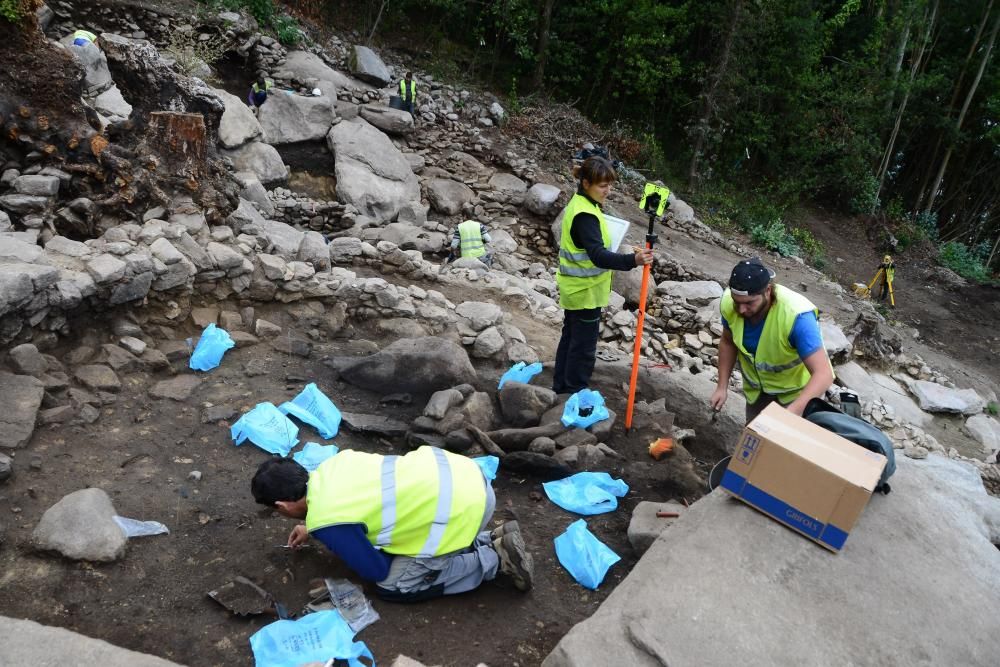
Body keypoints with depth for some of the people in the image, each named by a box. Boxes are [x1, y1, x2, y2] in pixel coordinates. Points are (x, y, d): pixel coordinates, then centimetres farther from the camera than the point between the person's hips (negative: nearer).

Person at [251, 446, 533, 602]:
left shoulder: (324, 522, -12)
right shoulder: (331, 464, 10)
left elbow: (377, 571, 1)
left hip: (460, 509, -9)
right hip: (463, 473, 9)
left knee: (393, 586, 8)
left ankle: (495, 559, 6)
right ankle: (494, 540, 19)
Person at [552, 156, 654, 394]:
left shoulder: (579, 204, 7)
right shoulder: (585, 215, -25)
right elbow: (598, 256, -36)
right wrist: (632, 260, -49)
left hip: (575, 288, 10)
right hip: (585, 291, -10)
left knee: (570, 337, 20)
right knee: (584, 346, 1)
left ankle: (561, 386, 33)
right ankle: (575, 394, 12)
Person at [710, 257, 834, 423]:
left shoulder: (797, 316, -40)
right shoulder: (729, 303, -25)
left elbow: (823, 375, -42)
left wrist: (792, 413, -56)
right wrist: (722, 387, -9)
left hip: (797, 389, -4)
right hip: (757, 387, 4)